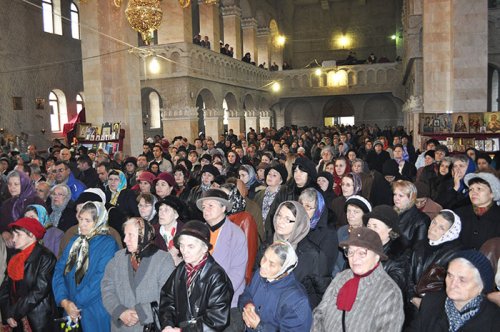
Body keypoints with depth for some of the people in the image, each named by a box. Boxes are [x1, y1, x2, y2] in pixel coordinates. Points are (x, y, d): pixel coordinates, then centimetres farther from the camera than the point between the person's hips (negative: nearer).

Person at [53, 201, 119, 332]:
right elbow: (59, 270, 0)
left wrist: (76, 302, -16)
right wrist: (64, 301, -12)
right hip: (72, 311, 5)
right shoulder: (74, 241, 8)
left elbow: (100, 279, -18)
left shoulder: (108, 244, -11)